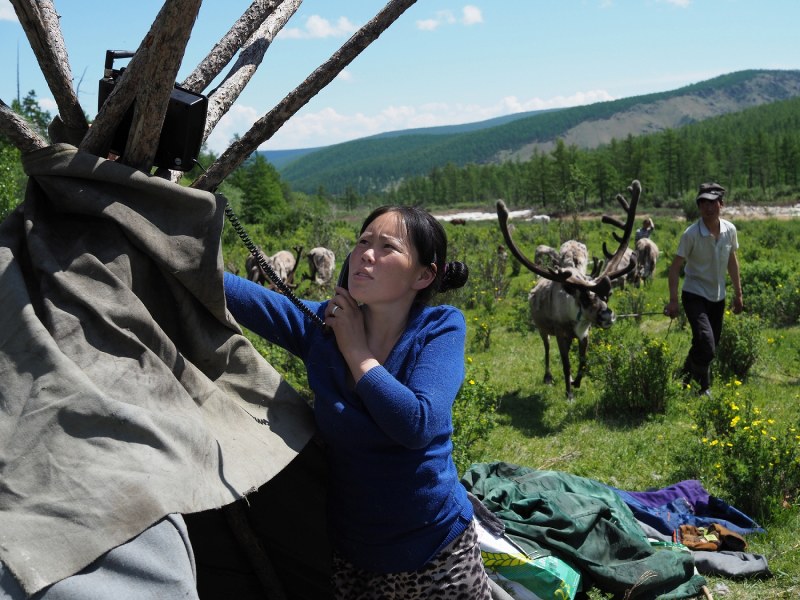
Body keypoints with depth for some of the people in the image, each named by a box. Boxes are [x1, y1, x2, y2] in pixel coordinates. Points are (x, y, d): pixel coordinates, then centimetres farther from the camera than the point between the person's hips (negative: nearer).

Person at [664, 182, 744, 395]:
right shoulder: (691, 234, -18)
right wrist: (673, 300, -19)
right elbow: (675, 267, -14)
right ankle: (702, 388, 4)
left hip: (718, 297, 6)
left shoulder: (730, 230, -4)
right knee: (706, 347, -19)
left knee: (706, 346, 14)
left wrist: (738, 294, 14)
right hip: (695, 296, -6)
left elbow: (732, 262, 11)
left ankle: (687, 382, 35)